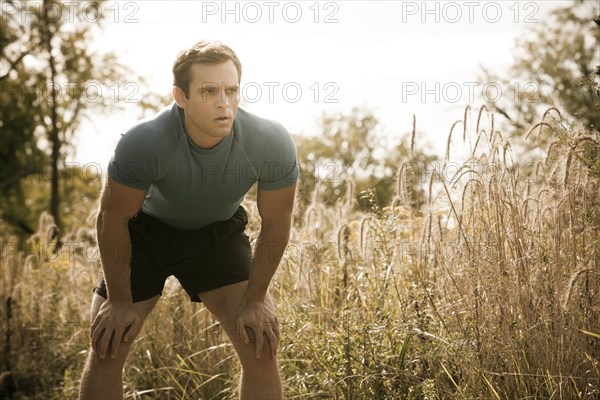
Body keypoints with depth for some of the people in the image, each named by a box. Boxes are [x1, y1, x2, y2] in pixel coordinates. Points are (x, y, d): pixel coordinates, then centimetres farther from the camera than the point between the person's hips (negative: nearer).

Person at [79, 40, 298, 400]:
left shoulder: (273, 144, -31)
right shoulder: (144, 143, -36)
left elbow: (276, 224, -13)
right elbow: (113, 220, -19)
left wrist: (254, 299, -6)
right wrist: (121, 301, -10)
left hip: (219, 234, 1)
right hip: (148, 230, -1)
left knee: (262, 345, -8)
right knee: (107, 350, -2)